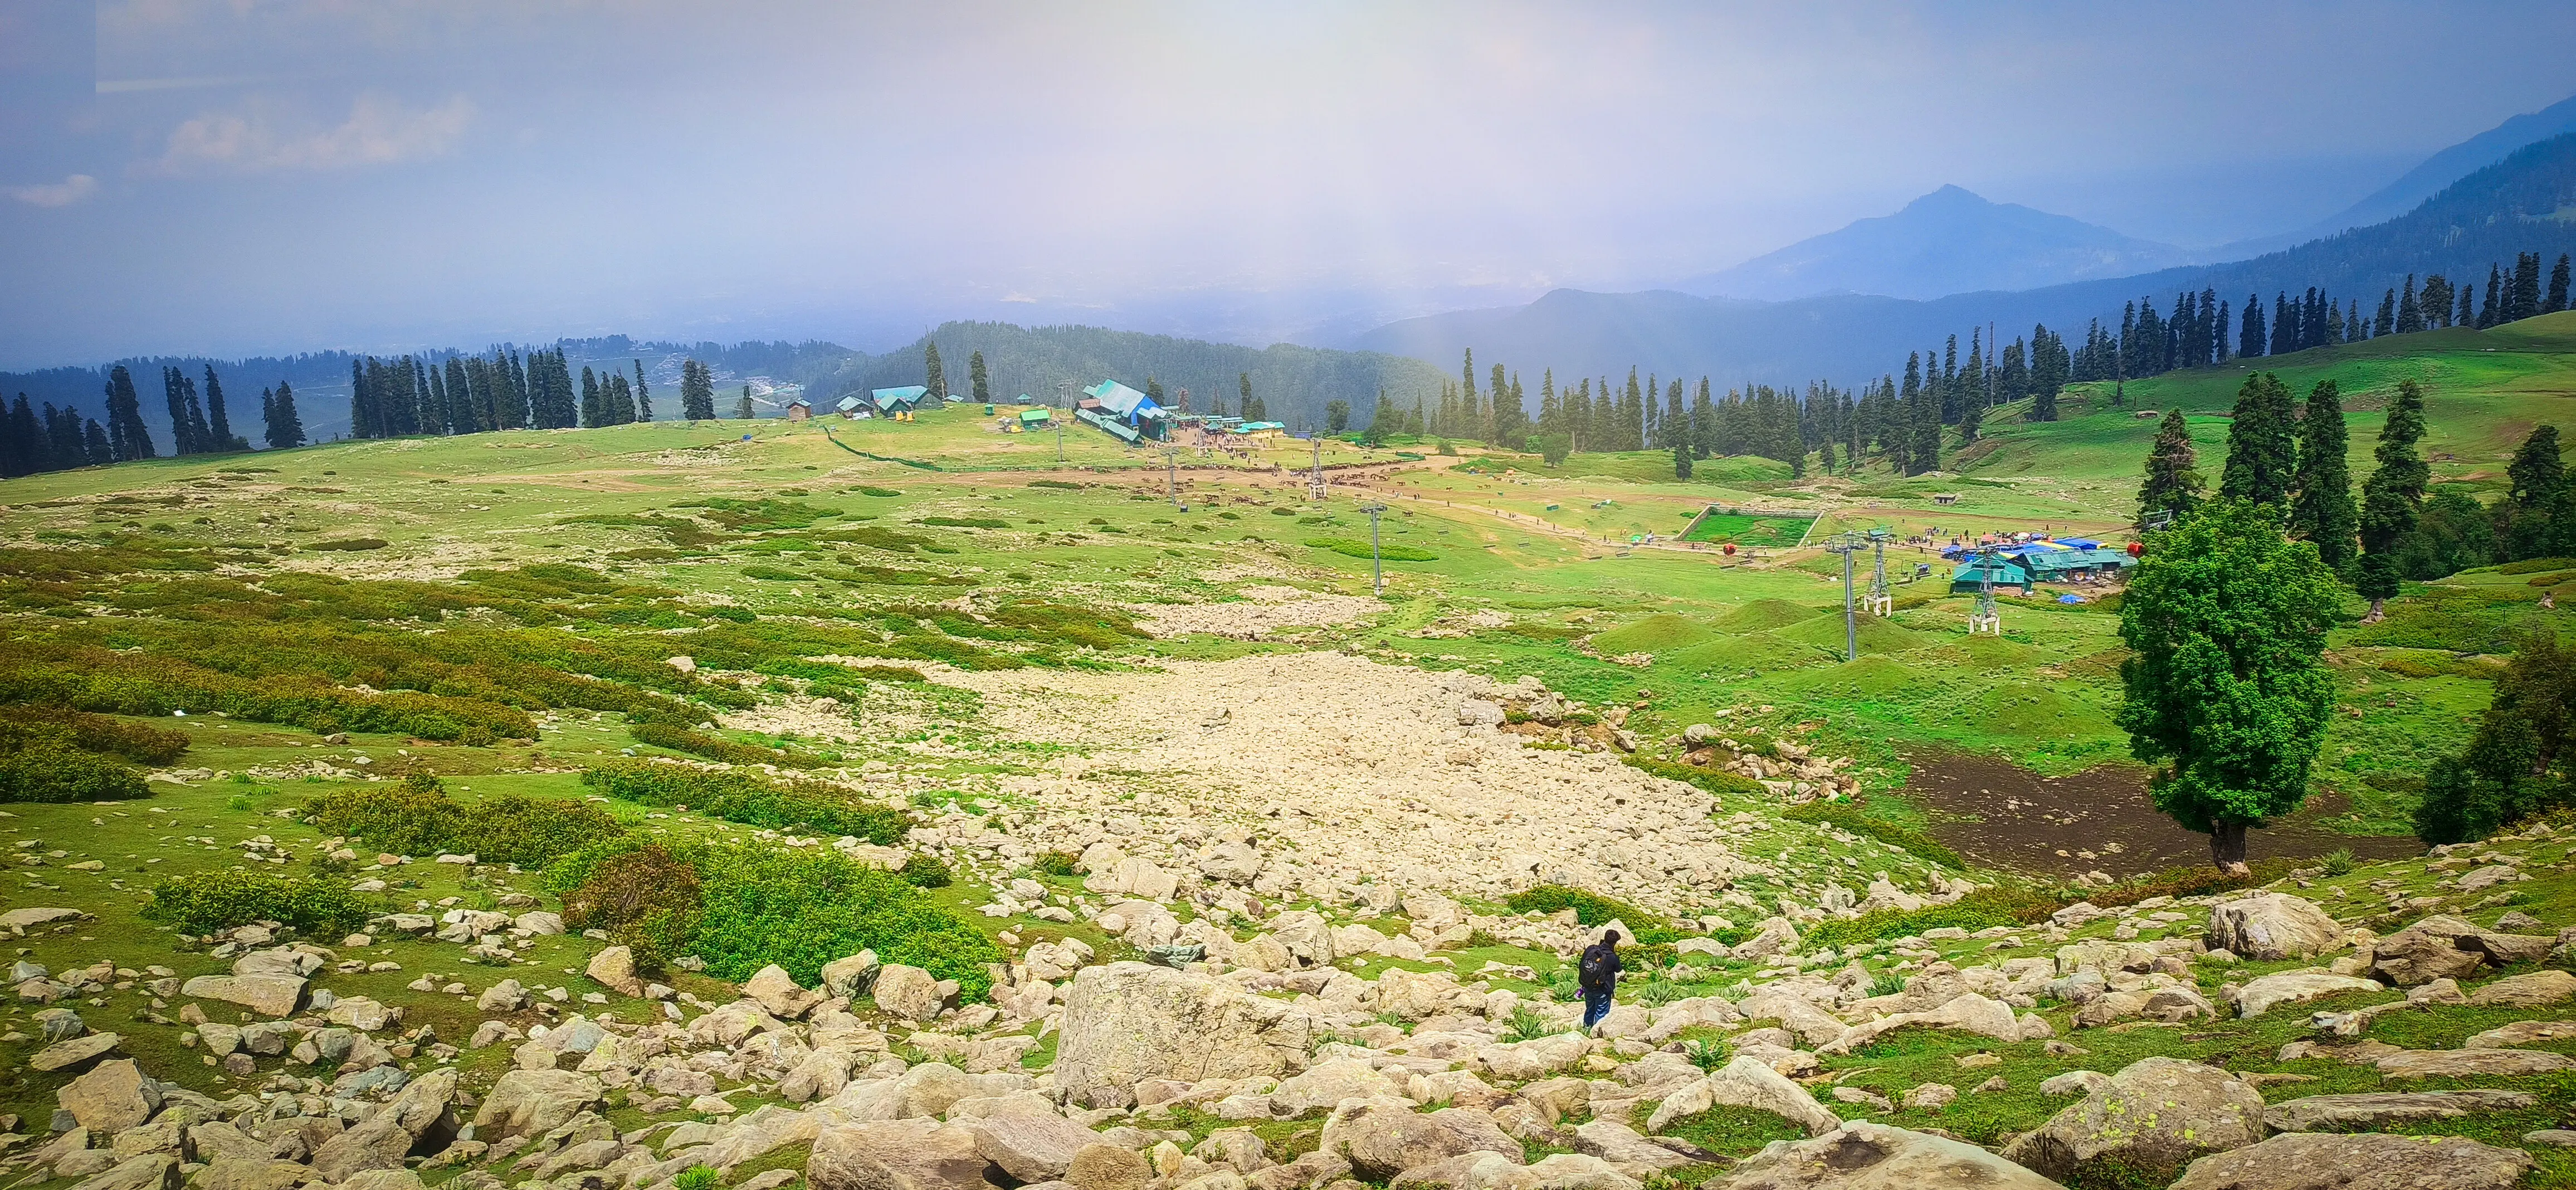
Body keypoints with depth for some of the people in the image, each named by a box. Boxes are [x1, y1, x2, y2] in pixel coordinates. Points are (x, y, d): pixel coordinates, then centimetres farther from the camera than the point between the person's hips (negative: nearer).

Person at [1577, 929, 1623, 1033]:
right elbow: (1618, 970, -2)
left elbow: (1581, 965, -1)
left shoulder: (1590, 949, -14)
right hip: (1602, 991, -5)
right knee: (1601, 1013, 15)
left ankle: (1586, 1028, 44)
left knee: (1590, 1009, 27)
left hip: (1587, 988, 5)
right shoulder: (1613, 957, -24)